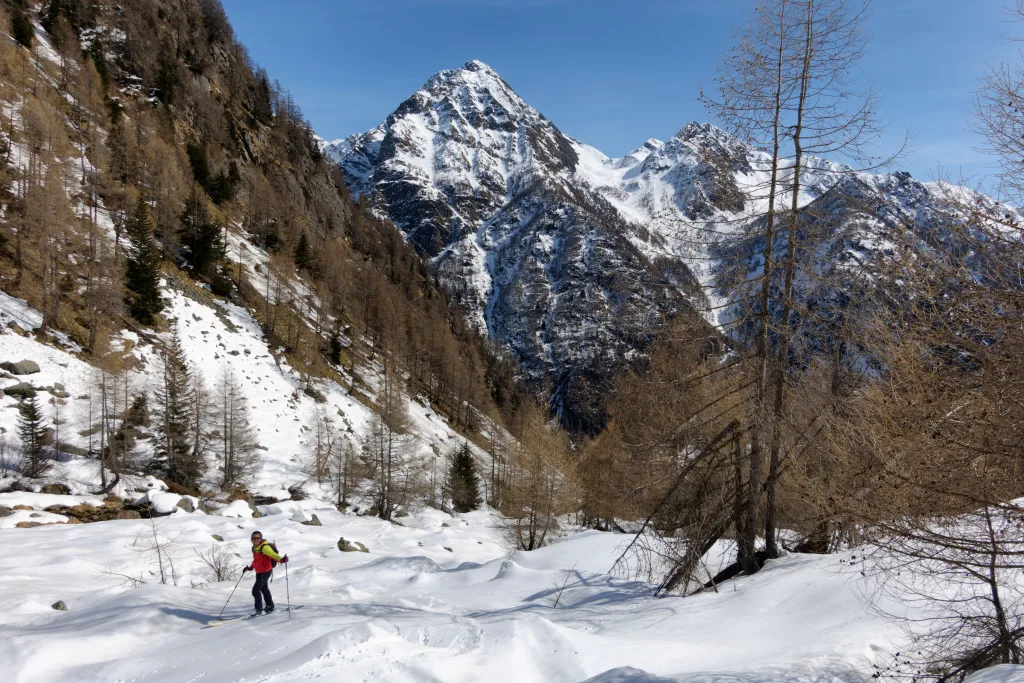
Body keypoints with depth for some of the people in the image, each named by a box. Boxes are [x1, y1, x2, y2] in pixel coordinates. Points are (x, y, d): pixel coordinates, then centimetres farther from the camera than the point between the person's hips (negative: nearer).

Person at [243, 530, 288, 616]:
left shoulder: (264, 547, -21)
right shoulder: (255, 548, 8)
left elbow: (272, 554, -35)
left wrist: (281, 559, -52)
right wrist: (250, 568, 34)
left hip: (266, 571, -10)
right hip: (259, 572, 10)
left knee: (256, 590, -11)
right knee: (264, 589, 22)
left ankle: (259, 609, 1)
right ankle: (270, 607, 38)